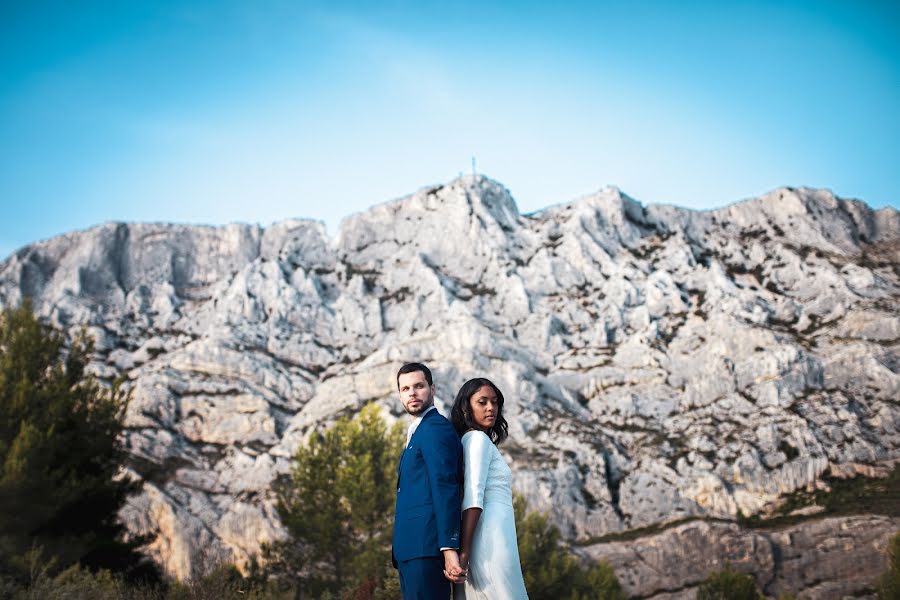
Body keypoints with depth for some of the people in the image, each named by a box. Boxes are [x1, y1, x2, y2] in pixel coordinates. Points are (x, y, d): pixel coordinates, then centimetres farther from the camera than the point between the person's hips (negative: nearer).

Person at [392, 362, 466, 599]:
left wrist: (449, 548, -24)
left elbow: (445, 489, -16)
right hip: (411, 550, 10)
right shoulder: (417, 432, 25)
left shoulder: (435, 427, -6)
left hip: (427, 546, -10)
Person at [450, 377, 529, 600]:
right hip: (491, 539, -9)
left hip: (489, 539, 9)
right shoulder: (478, 439, -5)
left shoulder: (478, 439, 22)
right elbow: (473, 498, -16)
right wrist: (464, 551, -23)